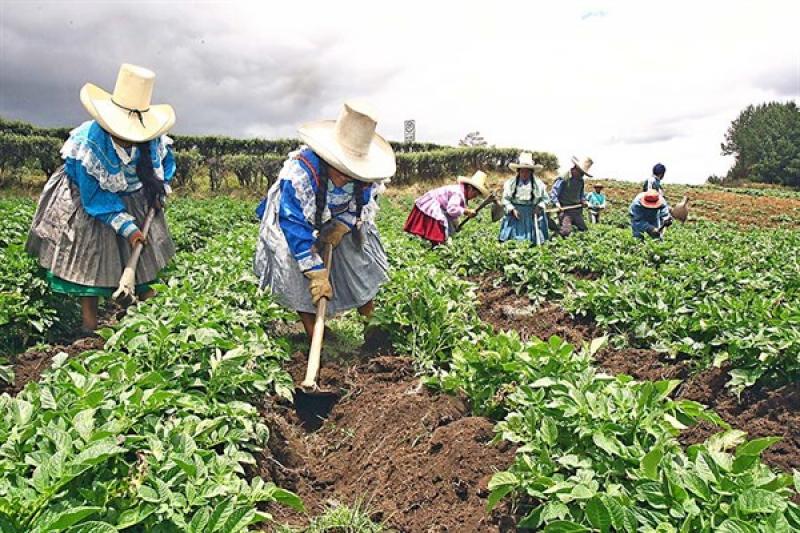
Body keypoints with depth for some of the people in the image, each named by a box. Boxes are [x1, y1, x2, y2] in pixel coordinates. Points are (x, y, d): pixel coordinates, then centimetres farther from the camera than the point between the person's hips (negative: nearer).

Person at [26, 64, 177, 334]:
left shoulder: (153, 140, -21)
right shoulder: (89, 143, -32)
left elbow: (166, 161, 5)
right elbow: (94, 198, -27)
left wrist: (159, 191, -9)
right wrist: (127, 227, -33)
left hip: (135, 199, 4)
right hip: (90, 200, -4)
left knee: (142, 251, 9)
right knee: (89, 258, -3)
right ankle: (89, 323, 7)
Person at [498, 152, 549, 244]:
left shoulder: (539, 184, 1)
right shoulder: (510, 183, -1)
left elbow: (544, 198, 9)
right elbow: (506, 199, 2)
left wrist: (539, 207, -9)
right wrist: (512, 209, -12)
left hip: (532, 216, 1)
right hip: (515, 216, 0)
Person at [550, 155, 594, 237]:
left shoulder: (580, 180, 10)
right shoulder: (563, 178, -12)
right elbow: (553, 193, -9)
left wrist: (583, 200, 10)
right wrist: (557, 203, -23)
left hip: (577, 210, 8)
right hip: (565, 210, -7)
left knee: (584, 229, 8)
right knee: (566, 231, -21)